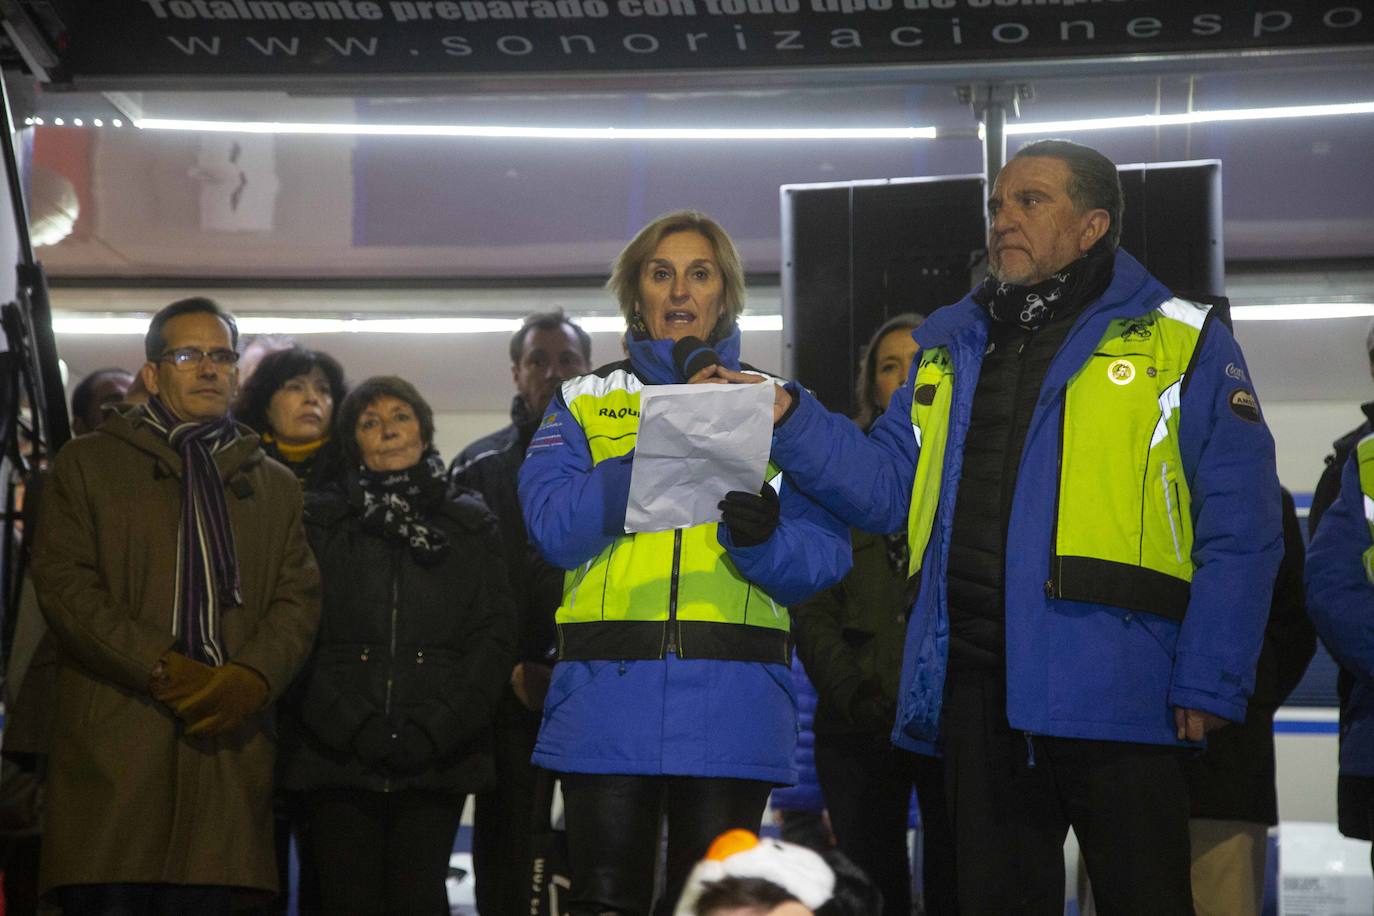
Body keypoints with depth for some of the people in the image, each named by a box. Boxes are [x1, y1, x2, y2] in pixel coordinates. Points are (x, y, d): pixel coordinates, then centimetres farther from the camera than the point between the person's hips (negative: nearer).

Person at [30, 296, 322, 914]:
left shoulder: (275, 486, 23)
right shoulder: (87, 463, 12)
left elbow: (299, 600, 12)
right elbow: (63, 584, 0)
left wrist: (252, 677, -9)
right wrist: (162, 670, -11)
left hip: (226, 741, 3)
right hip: (112, 742, -3)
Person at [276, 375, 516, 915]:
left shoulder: (470, 525, 14)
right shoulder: (319, 521, 11)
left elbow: (494, 636, 5)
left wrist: (436, 728, -7)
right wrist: (349, 728, -10)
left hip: (438, 755, 0)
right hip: (337, 751, 0)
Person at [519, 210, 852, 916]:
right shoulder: (584, 403, 15)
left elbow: (826, 554, 5)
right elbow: (552, 528, -3)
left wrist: (763, 540, -17)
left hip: (734, 705, 0)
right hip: (608, 698, 0)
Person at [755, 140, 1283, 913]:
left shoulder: (1184, 346, 1)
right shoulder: (951, 346, 17)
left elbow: (1239, 534, -5)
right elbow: (888, 487, 15)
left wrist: (1210, 683, -13)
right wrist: (790, 420, 1)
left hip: (1113, 695, -5)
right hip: (975, 689, 5)